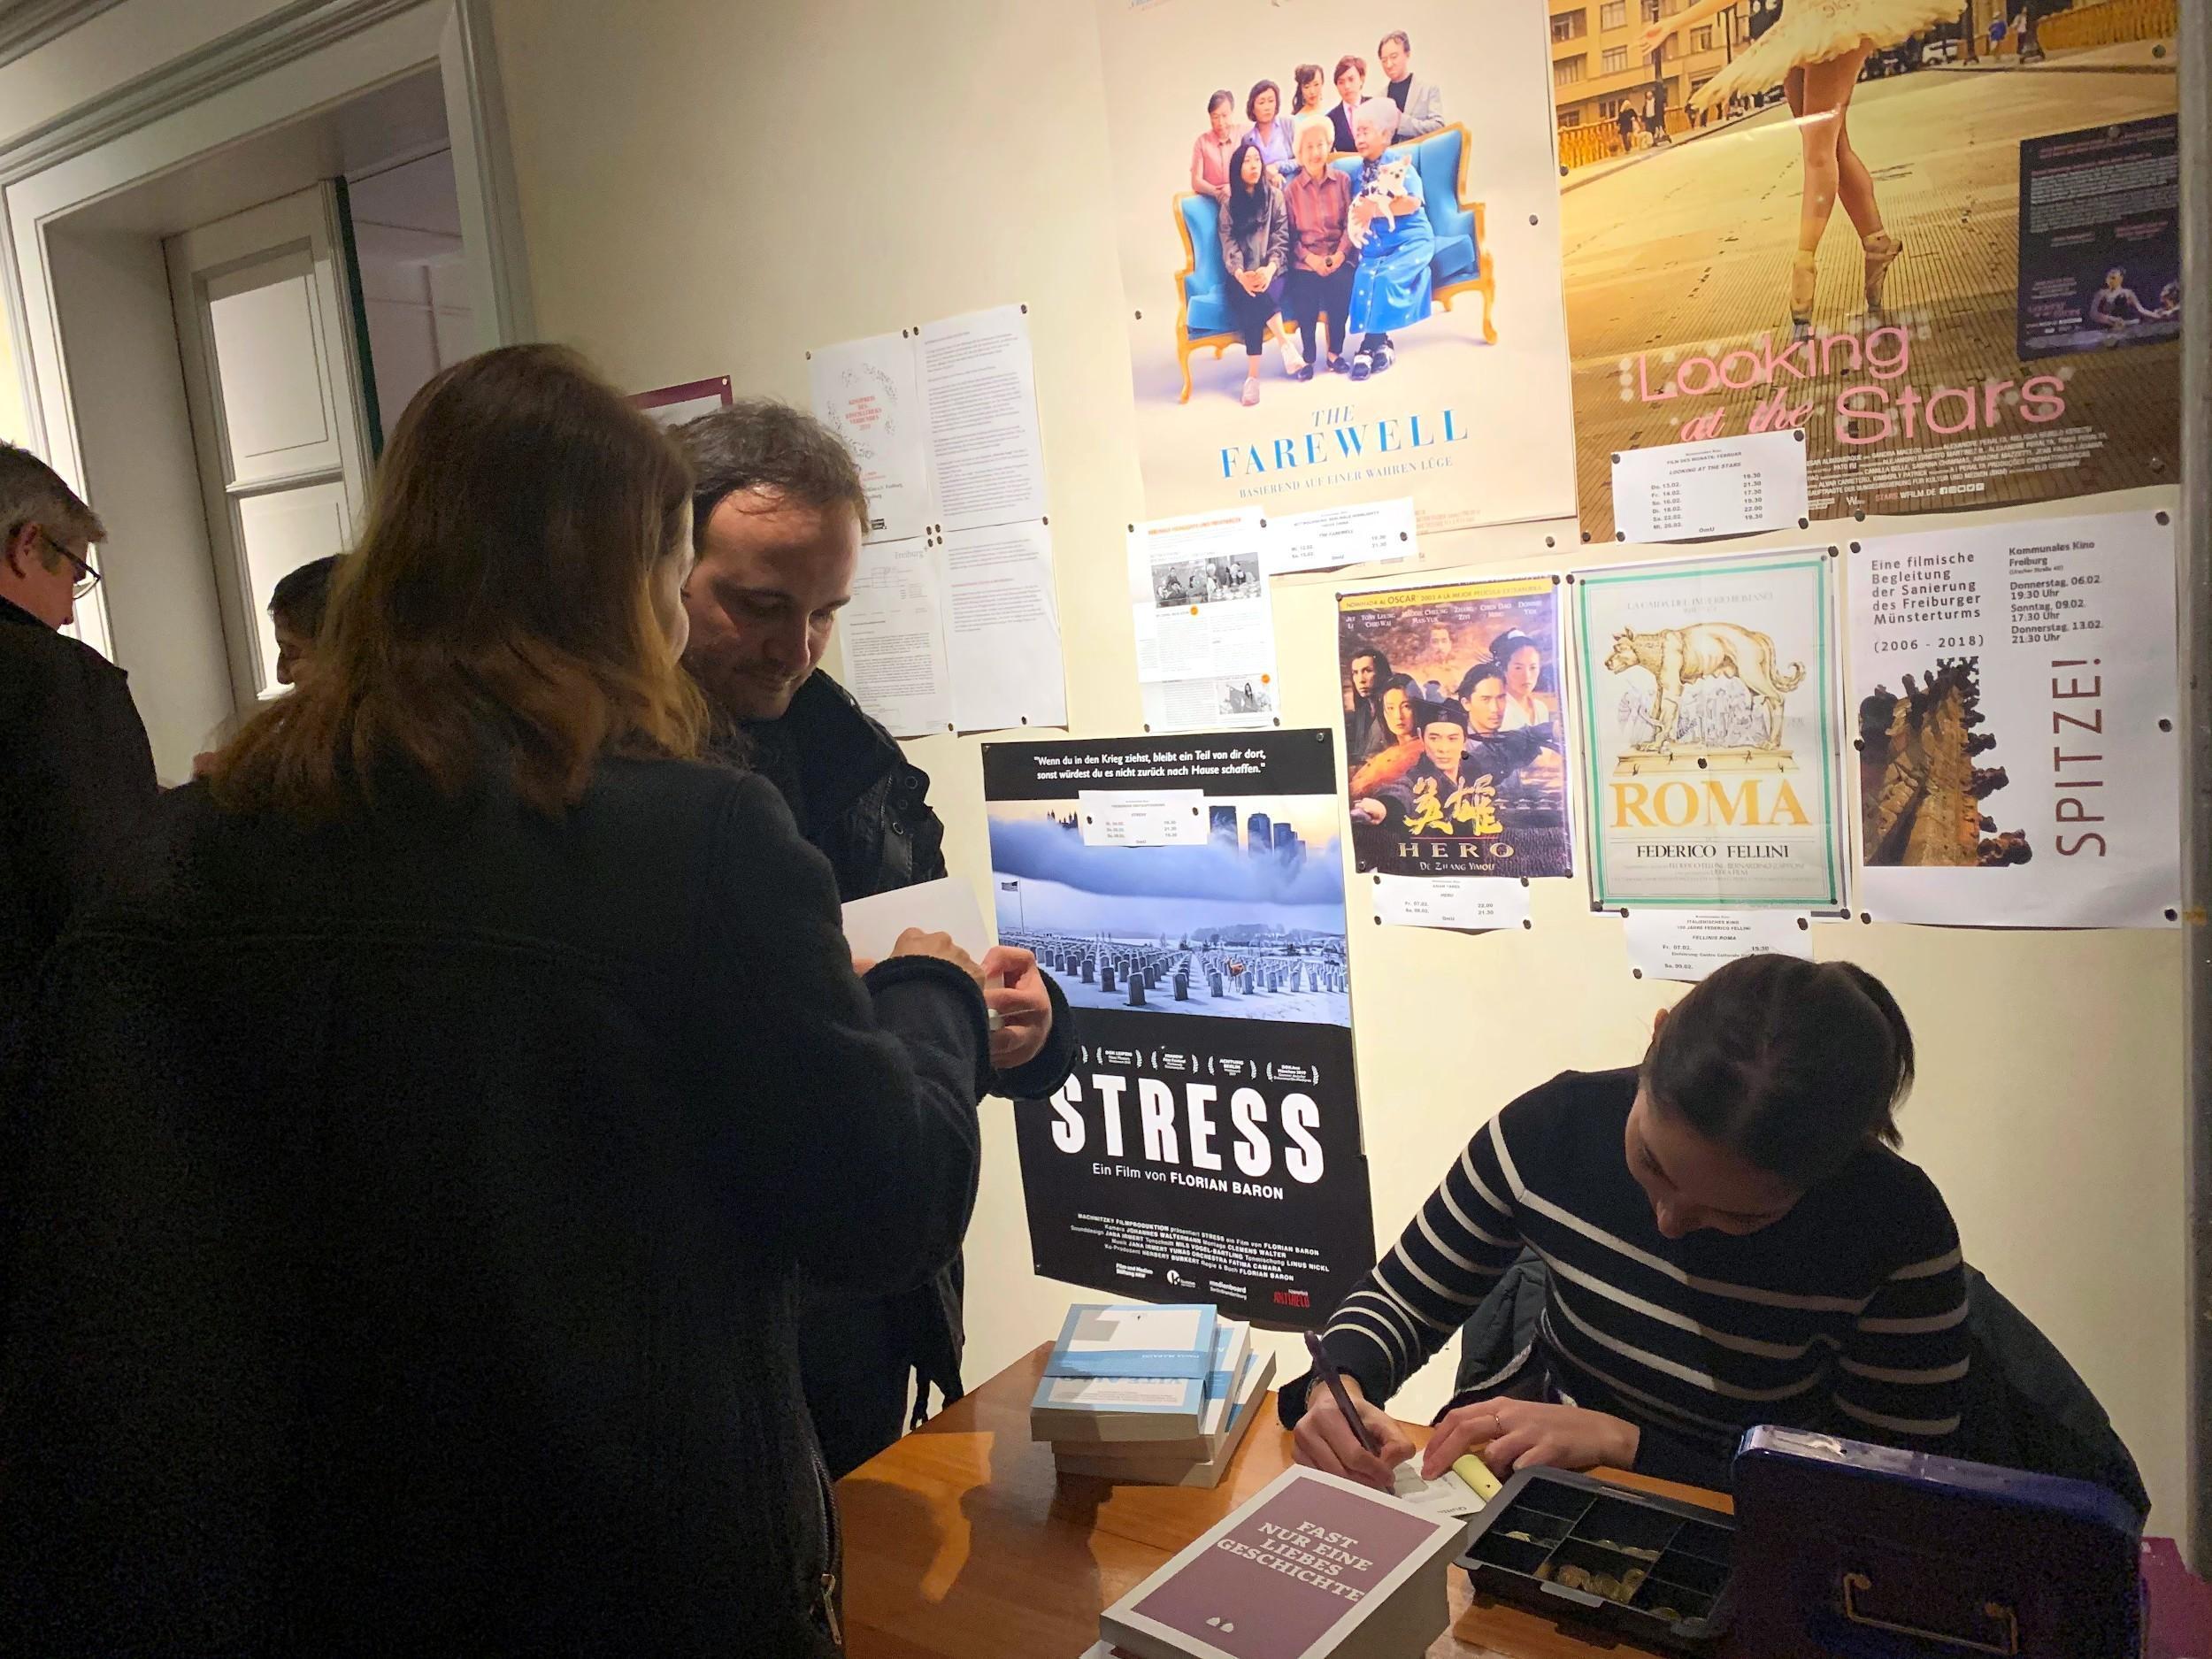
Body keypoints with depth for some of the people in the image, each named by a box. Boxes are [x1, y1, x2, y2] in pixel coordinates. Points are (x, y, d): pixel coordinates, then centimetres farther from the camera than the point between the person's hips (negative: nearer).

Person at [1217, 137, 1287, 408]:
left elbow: (1281, 239, 0)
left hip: (1271, 271, 0)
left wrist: (1269, 269, -21)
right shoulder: (1230, 205, 13)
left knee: (1261, 294, -34)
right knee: (1246, 295, -34)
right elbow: (1229, 245, 0)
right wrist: (1241, 274, -22)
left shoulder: (1275, 196, 10)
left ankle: (1253, 375, -32)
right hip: (1243, 274, 1)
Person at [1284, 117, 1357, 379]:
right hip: (1306, 259, 0)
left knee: (1341, 286, -26)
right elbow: (1289, 232, 2)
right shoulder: (1290, 189, 5)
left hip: (1338, 256, 0)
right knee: (1304, 295, -24)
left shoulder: (1342, 180, 7)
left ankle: (1335, 352, -5)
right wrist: (1309, 257, -12)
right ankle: (1309, 356, -2)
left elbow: (1350, 221, 4)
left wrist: (1341, 253, -11)